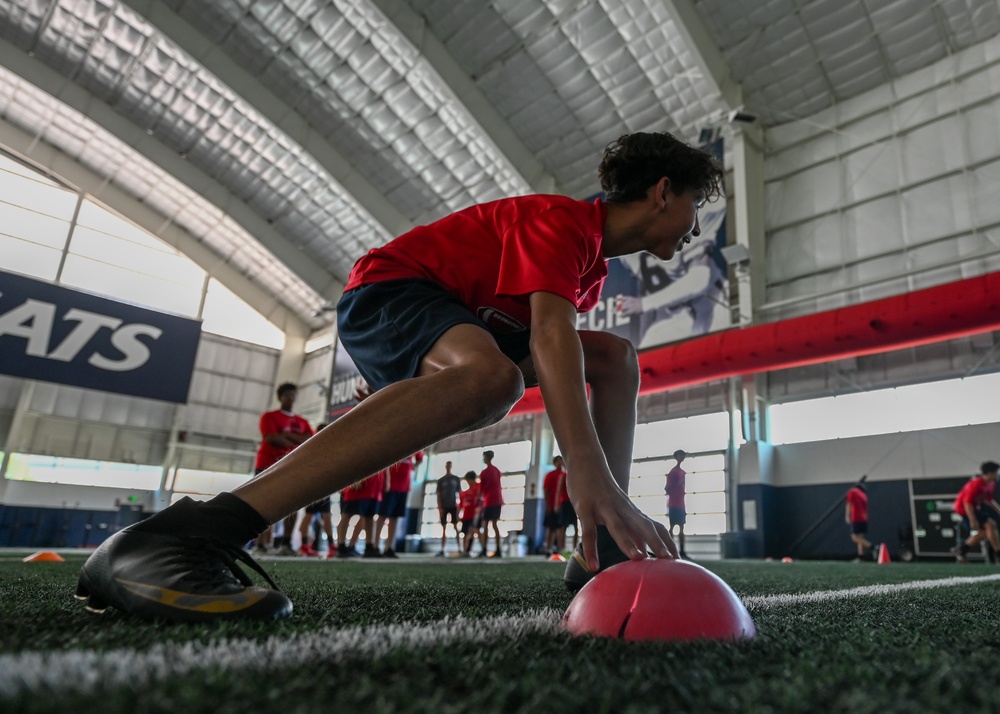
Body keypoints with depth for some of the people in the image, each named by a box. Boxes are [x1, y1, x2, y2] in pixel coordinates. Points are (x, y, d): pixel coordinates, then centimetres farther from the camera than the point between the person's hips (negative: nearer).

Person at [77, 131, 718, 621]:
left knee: (616, 357, 2)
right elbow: (550, 332, -36)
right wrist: (590, 476, -49)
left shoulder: (595, 259, 12)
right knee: (489, 374, -44)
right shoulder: (563, 220, -18)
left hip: (459, 318, 9)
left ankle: (605, 556, -6)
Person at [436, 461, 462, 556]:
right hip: (444, 507, 1)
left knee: (456, 527, -7)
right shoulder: (441, 480, 9)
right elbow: (438, 495, 5)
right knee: (444, 529, 2)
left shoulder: (456, 479, 8)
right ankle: (442, 550, 2)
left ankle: (460, 549, -9)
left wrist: (460, 506, -3)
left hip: (454, 506, -1)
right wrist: (439, 507, -6)